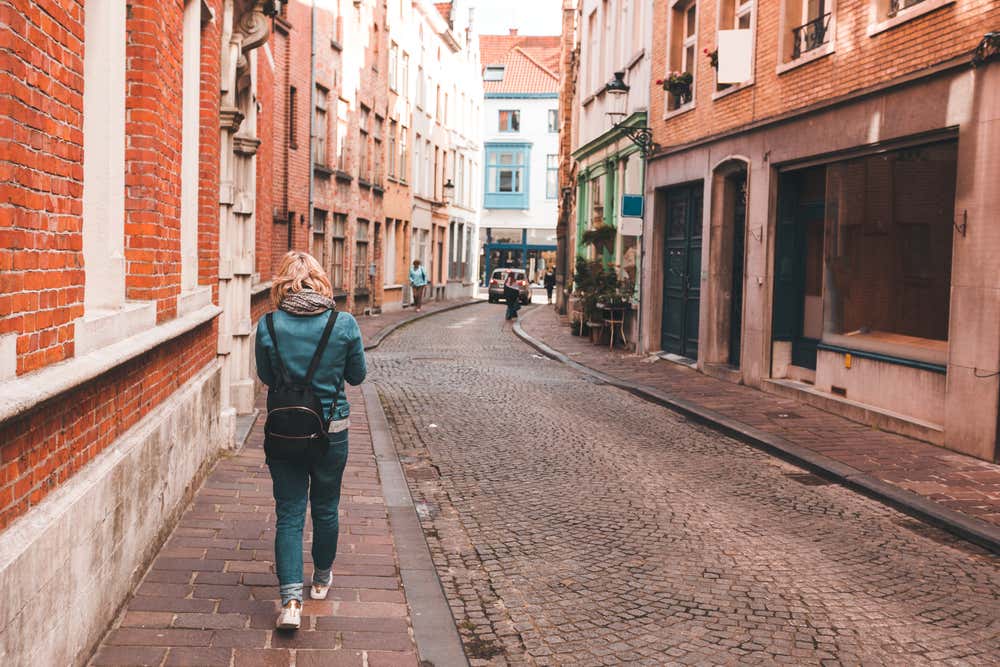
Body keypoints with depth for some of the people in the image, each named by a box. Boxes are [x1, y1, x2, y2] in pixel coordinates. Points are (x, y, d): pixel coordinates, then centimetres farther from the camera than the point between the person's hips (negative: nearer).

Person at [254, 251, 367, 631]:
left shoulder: (269, 326, -11)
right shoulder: (344, 324, -11)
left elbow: (265, 377, 4)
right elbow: (357, 376, 2)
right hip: (331, 429, 1)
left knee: (289, 515, 5)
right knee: (325, 510, 18)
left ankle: (291, 600, -5)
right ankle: (321, 580, 37)